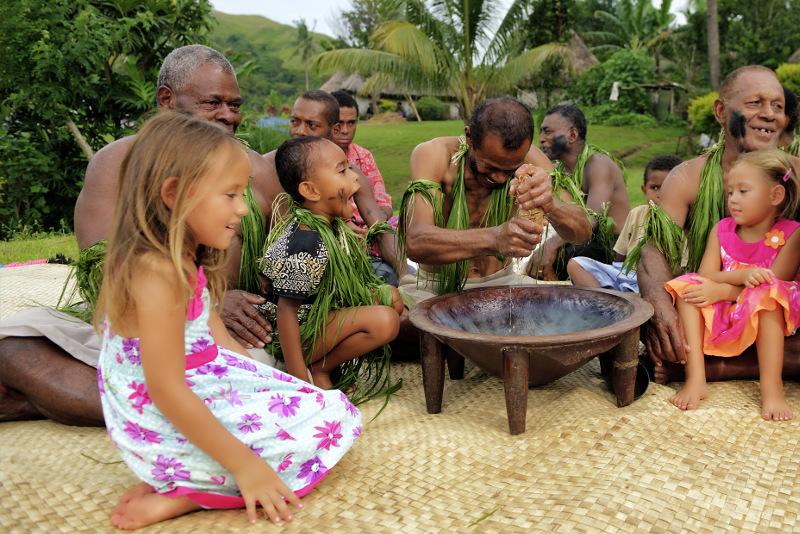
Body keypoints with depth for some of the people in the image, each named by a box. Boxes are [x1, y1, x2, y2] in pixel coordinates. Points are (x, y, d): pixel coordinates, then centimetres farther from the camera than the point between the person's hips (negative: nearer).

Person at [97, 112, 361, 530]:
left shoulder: (185, 261, 7)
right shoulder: (158, 272, -24)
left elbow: (218, 339, 12)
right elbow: (167, 392, -26)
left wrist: (267, 378, 10)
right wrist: (243, 464, -22)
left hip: (200, 394, 10)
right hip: (175, 427, -10)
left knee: (326, 405, 18)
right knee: (331, 421, -9)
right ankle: (179, 497, -8)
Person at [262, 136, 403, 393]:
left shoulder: (331, 224, -1)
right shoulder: (306, 243, -28)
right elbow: (286, 309, -25)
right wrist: (299, 378, -24)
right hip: (303, 330, -10)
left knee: (391, 298, 12)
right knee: (385, 321, -23)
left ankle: (323, 359, 3)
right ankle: (319, 369, -3)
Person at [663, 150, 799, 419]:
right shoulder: (722, 230, 6)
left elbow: (772, 285, -16)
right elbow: (705, 276, -6)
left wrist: (721, 290, -24)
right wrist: (743, 276, -24)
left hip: (763, 320, -4)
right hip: (720, 318, 4)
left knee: (767, 294, -33)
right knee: (687, 285, -20)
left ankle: (772, 388, -35)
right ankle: (695, 379, -30)